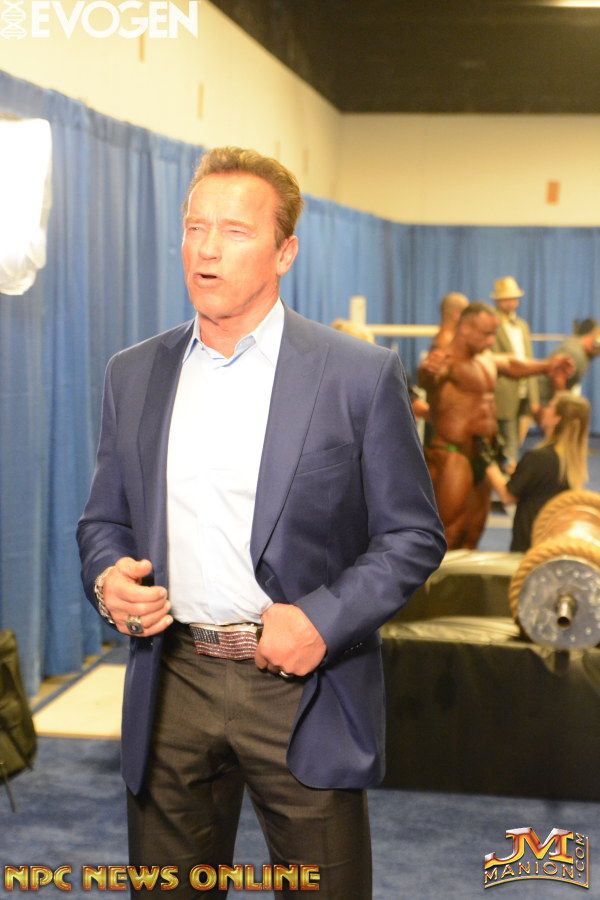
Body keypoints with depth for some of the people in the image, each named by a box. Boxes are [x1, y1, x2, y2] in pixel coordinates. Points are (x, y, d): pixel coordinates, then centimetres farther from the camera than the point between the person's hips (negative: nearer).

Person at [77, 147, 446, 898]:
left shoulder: (361, 375, -5)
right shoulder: (134, 374, 8)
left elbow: (413, 535, -3)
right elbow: (104, 518, 14)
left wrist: (324, 620, -17)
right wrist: (107, 578, -7)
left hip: (301, 688, -3)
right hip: (171, 685, 3)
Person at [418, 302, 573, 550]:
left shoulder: (487, 360, 14)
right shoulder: (445, 362, -15)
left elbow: (512, 365, 37)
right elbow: (426, 378, -39)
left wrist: (547, 365, 32)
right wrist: (429, 370, -62)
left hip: (483, 454, 9)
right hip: (452, 455, -9)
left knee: (473, 534, 16)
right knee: (448, 534, -11)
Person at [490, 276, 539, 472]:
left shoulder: (523, 326, 18)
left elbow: (529, 362, 17)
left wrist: (534, 397, 12)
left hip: (524, 395, 7)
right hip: (505, 395, -7)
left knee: (518, 439, 9)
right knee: (510, 443, -5)